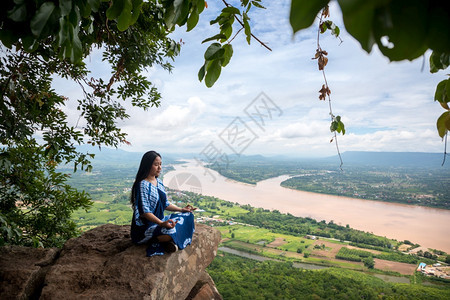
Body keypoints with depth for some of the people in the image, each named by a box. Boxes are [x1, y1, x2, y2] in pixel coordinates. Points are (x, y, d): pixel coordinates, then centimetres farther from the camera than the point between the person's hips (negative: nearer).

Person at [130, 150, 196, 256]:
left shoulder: (159, 182, 9)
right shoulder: (142, 185, -19)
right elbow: (144, 212, -23)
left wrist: (181, 209, 8)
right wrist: (162, 223, -35)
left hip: (159, 220, 9)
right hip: (144, 227, -9)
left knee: (187, 216, 1)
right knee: (172, 231, -35)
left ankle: (170, 241, -12)